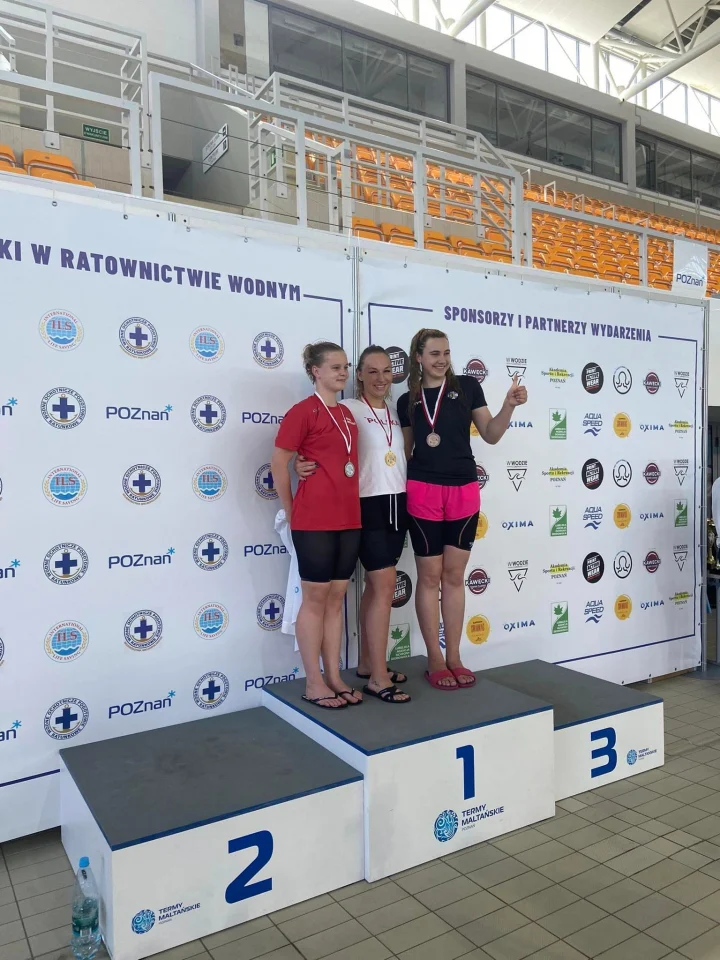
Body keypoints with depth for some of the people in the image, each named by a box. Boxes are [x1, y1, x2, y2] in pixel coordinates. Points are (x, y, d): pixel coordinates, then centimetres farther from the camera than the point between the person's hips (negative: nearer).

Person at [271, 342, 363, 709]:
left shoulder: (347, 414, 14)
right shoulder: (303, 411, -8)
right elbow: (278, 463, -9)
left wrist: (350, 508, 13)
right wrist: (292, 511, -3)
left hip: (348, 518, 7)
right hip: (314, 520, -7)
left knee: (336, 598, 11)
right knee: (315, 598, 1)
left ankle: (333, 677, 21)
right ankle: (313, 683, 12)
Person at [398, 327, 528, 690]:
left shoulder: (467, 387, 5)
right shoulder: (407, 401, 7)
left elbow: (491, 435, 3)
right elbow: (405, 451, 13)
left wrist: (509, 405, -12)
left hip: (465, 490, 1)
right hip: (423, 492, 0)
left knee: (455, 575, 7)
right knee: (430, 576, 3)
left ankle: (454, 658, 18)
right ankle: (434, 660, 14)